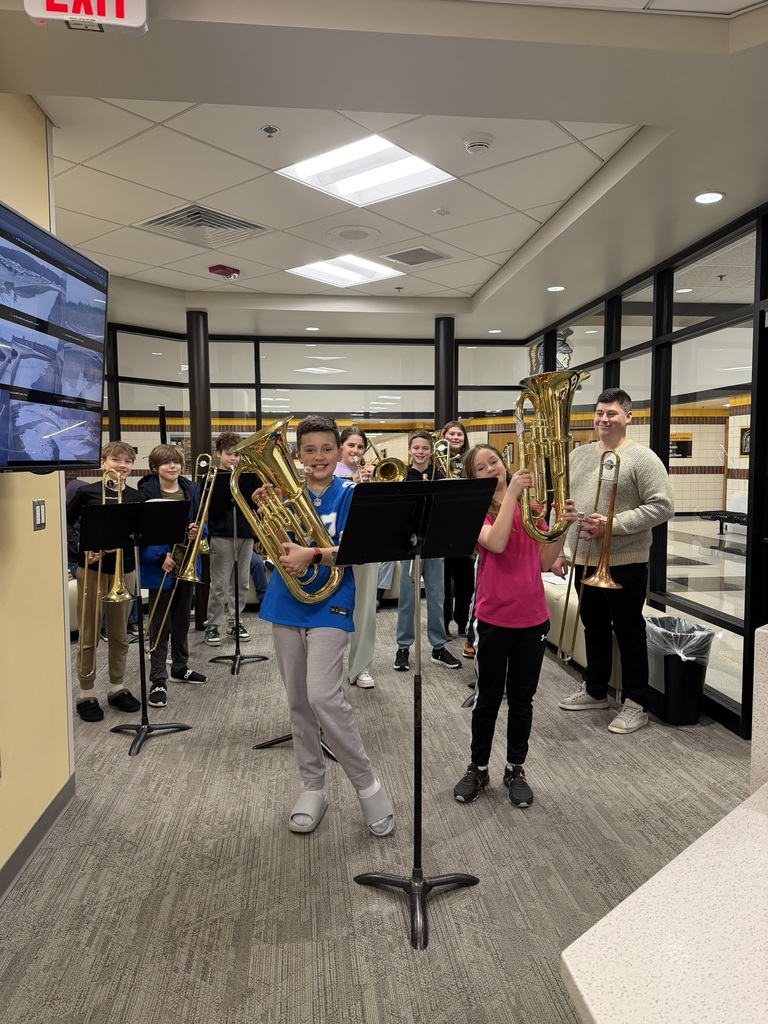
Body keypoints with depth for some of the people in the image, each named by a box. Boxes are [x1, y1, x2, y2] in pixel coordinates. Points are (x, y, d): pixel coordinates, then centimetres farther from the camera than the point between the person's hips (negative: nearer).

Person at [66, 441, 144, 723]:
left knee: (119, 635, 13)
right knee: (89, 635, 5)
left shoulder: (136, 498, 3)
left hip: (124, 570, 2)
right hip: (91, 570, -2)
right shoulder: (86, 492, -4)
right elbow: (65, 524, 1)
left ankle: (117, 687, 27)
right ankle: (86, 694, 17)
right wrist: (83, 549, -12)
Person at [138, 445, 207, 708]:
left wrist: (197, 531, -13)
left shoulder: (192, 490, 3)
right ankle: (158, 681, 8)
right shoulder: (147, 492, -12)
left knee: (182, 619, 19)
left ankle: (180, 667, 35)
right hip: (160, 567, -5)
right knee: (160, 625, 1)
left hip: (186, 564, 5)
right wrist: (160, 557, -26)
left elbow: (201, 522, 11)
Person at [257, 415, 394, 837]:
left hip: (329, 604, -4)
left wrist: (312, 555, -27)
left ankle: (367, 783, 4)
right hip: (286, 604, 4)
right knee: (297, 703, 11)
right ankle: (313, 787, 26)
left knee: (323, 697, -15)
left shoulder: (349, 494, -2)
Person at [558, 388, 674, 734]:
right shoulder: (579, 454, 11)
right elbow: (565, 495, 21)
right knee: (594, 628, 18)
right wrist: (564, 509, 0)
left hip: (624, 563, -6)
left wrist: (613, 524, -22)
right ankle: (595, 691, 34)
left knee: (629, 632, 4)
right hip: (584, 559, 7)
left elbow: (662, 506, -16)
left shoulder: (641, 457, -10)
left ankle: (635, 704, 17)